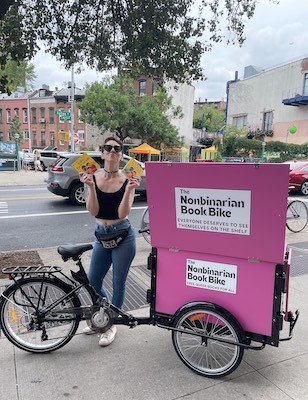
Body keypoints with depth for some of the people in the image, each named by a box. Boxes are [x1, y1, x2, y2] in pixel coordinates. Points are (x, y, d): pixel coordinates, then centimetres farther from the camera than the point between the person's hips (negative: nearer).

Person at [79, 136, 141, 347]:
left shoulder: (127, 180, -9)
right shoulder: (93, 177, -3)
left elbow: (123, 213, -17)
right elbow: (93, 211, -11)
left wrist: (129, 189, -27)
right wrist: (90, 186, -22)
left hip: (123, 236, -3)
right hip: (101, 236, 4)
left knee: (118, 283, 9)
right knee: (93, 282, 15)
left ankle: (112, 324, 34)